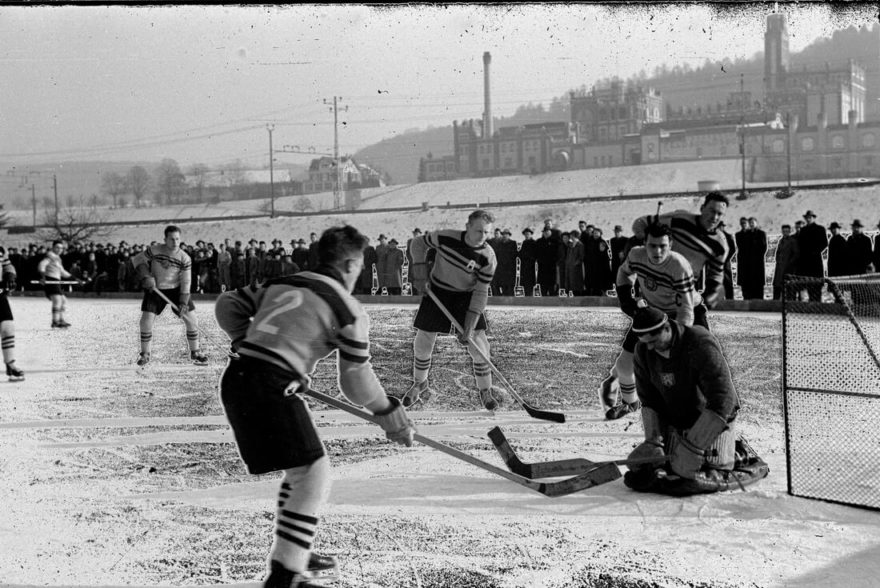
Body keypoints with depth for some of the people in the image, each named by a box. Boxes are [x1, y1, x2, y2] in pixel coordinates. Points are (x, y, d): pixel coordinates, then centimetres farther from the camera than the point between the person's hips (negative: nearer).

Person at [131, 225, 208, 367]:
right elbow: (137, 260, -3)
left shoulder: (185, 258, -14)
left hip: (176, 290, 1)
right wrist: (146, 278, -17)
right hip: (155, 290, 0)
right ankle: (144, 354, 10)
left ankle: (195, 352, 14)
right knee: (146, 320, -10)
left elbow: (186, 282, -12)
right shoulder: (154, 250, -16)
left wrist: (183, 303, -18)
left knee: (191, 320, -5)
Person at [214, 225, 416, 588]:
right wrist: (393, 418, 16)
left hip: (236, 380, 8)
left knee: (302, 466, 22)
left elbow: (228, 306, 21)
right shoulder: (349, 310, 1)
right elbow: (356, 382, 3)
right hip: (271, 389, -8)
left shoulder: (279, 285, 20)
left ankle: (293, 553, 32)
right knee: (313, 474, -3)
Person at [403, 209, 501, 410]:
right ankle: (419, 386, 25)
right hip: (436, 291, 1)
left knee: (478, 341, -11)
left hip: (466, 296, -1)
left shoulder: (487, 258, -21)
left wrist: (469, 328, -24)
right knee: (422, 341, 1)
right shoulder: (446, 237, -20)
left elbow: (480, 293, -19)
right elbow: (419, 242, 0)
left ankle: (485, 390, 8)